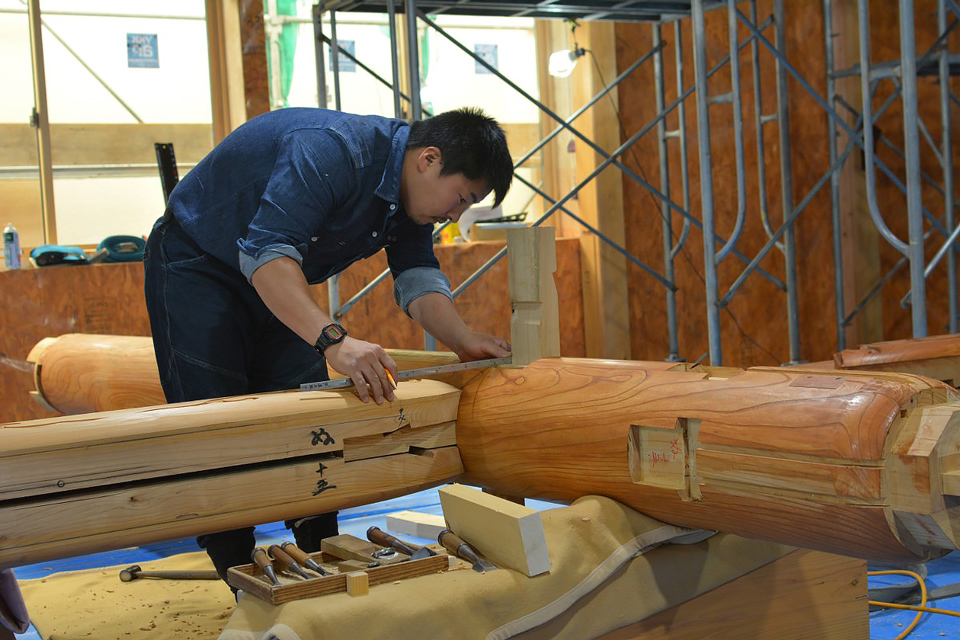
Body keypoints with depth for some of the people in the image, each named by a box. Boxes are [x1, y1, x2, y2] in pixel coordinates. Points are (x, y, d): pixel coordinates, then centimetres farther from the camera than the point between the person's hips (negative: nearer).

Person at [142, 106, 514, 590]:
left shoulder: (410, 191, -6)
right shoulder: (332, 151, -35)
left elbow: (418, 278, -7)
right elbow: (268, 254, -44)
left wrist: (463, 341, -25)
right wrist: (333, 340, -56)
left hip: (280, 285, 8)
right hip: (196, 264, -8)